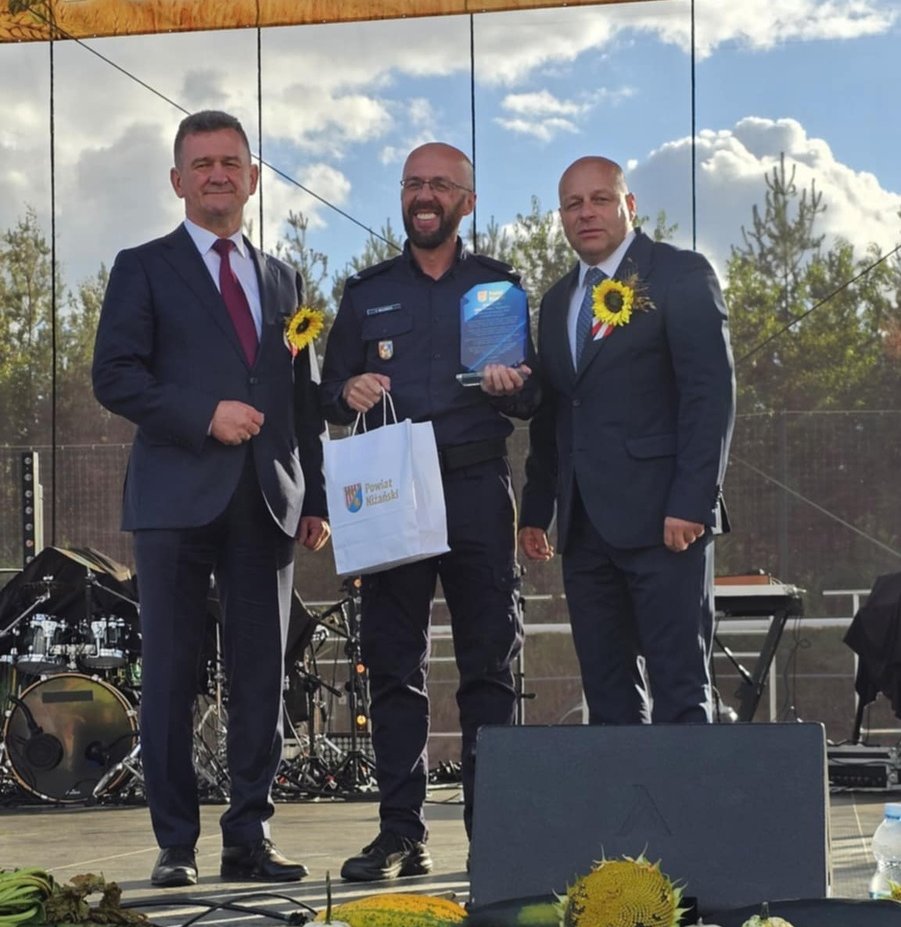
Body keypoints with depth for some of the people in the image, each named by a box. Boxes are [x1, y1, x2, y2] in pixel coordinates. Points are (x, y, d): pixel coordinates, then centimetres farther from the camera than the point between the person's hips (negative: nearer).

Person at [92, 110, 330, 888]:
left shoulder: (282, 280, 19)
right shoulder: (144, 269, 6)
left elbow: (305, 399, 17)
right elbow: (114, 375, -4)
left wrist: (316, 498, 9)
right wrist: (205, 415, -15)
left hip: (267, 502, 4)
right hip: (177, 499, -4)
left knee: (262, 678, 2)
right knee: (172, 674, -2)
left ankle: (250, 838, 8)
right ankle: (176, 844, 4)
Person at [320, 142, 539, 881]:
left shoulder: (499, 285, 12)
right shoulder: (368, 293, 15)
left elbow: (533, 401, 10)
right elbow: (331, 397, 13)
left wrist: (515, 386, -13)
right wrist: (350, 393, -9)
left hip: (477, 488, -1)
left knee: (490, 662, -1)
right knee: (393, 665, -2)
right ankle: (401, 832, 1)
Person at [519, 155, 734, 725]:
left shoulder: (681, 276, -1)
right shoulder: (559, 300, 19)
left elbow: (712, 392, -9)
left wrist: (692, 503, -16)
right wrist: (536, 511, 14)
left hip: (663, 519, -6)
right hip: (586, 524, 7)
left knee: (679, 687, -6)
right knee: (607, 692, 7)